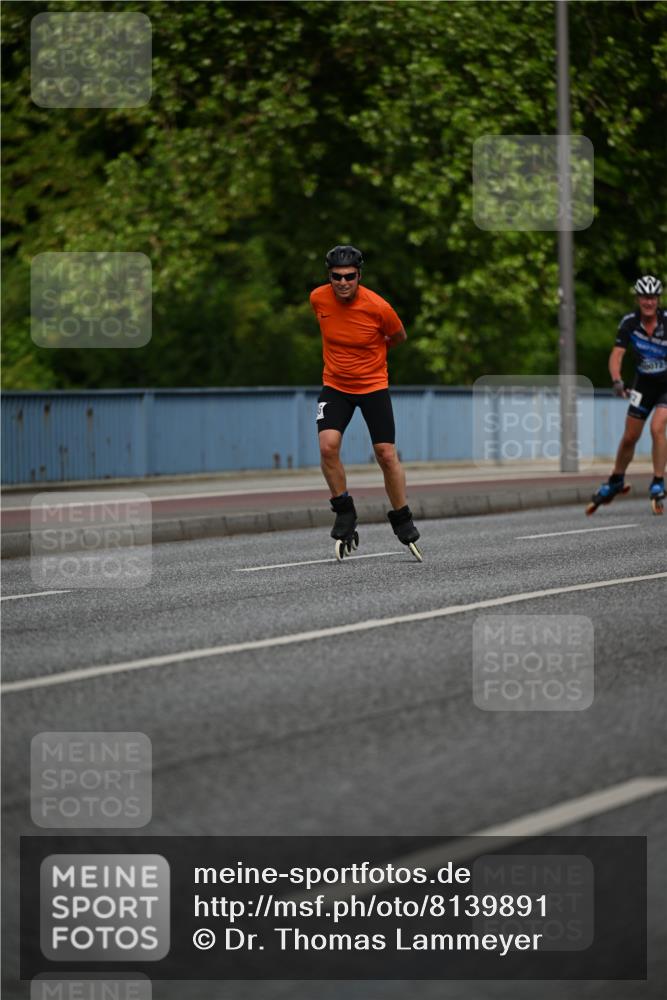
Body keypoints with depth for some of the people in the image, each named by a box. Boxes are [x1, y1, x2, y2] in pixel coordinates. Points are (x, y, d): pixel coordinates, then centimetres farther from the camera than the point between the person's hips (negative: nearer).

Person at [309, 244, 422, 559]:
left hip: (373, 385, -2)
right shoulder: (318, 298, -11)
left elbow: (399, 338, 2)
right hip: (335, 385, 2)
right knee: (328, 446, -18)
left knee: (387, 454, -4)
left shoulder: (378, 307, -20)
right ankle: (344, 513, 1)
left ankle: (402, 521, 15)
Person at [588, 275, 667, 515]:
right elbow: (616, 355, -19)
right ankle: (615, 482, 31)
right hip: (644, 382, 3)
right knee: (629, 437, 9)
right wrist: (617, 381, -36)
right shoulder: (629, 322, -15)